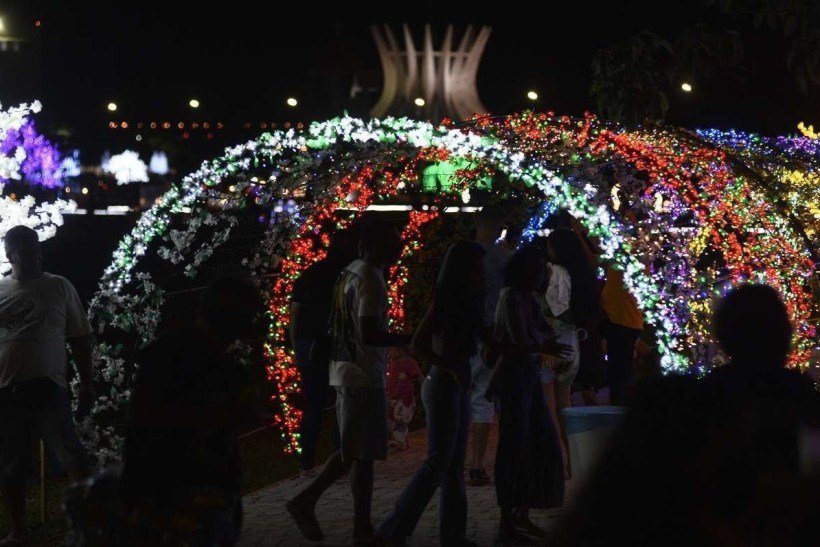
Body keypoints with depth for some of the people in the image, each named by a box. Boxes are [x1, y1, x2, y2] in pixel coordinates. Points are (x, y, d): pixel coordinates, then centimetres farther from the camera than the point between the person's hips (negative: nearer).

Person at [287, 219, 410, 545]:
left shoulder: (350, 272, 12)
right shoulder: (371, 280, -17)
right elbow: (368, 335, -26)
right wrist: (408, 340, -16)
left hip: (345, 372, 9)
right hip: (364, 377, -9)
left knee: (353, 450, 17)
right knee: (363, 454, -1)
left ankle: (306, 501, 14)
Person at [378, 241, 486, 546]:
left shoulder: (466, 303, 11)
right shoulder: (446, 302, -14)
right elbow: (418, 344, -20)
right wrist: (451, 369, -21)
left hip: (458, 388, 9)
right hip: (443, 386, -9)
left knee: (455, 464, 11)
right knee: (438, 462, -9)